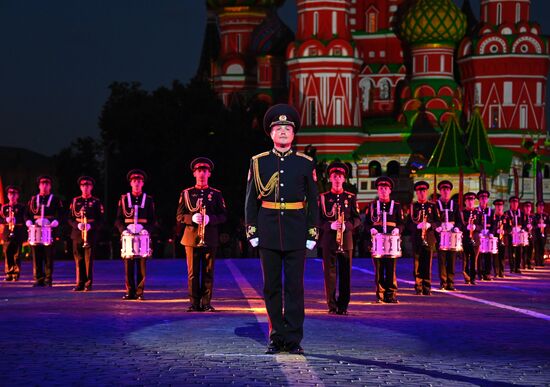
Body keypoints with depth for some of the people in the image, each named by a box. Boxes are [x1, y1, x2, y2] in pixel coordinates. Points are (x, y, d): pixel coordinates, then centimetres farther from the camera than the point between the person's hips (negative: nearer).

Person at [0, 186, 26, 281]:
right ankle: (9, 274, 3)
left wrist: (15, 220, -20)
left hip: (18, 234, -2)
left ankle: (16, 274, 0)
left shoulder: (21, 207, 7)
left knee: (16, 255, -4)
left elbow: (24, 219, -2)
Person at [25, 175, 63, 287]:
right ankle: (38, 279, 4)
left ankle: (48, 280, 0)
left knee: (49, 257, -4)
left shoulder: (55, 200, 8)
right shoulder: (33, 200, 16)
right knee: (36, 256, 0)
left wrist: (54, 223, -16)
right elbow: (27, 214, 13)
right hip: (35, 231, 2)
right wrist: (29, 222, -6)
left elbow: (60, 215, 1)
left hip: (50, 232, -2)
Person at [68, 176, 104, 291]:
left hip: (91, 235, -2)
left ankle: (88, 284, 1)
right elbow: (70, 218, 9)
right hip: (77, 234, 2)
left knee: (89, 259, -4)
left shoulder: (96, 202, 5)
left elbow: (100, 220, 1)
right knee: (79, 260, 2)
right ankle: (80, 283, 8)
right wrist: (77, 225, -11)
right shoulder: (75, 201, 11)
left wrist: (90, 226, -16)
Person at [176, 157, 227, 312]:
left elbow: (223, 216, 5)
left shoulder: (216, 194, 10)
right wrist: (191, 218, -15)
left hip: (210, 239, 0)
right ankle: (194, 303, 4)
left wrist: (210, 219, -14)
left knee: (208, 272, 0)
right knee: (193, 273, -1)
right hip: (191, 238, 0)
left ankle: (206, 303, 5)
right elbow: (179, 216, 6)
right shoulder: (186, 193, 10)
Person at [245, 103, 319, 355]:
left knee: (294, 285, 0)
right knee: (271, 286, 5)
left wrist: (313, 234, 0)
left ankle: (293, 339, 5)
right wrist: (252, 231, 1)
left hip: (296, 234, -1)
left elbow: (313, 201, 6)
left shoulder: (305, 164, 4)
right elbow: (251, 200, 7)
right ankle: (276, 337, 13)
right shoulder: (259, 162, 5)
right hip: (268, 233, 1)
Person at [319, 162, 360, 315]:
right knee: (330, 273, -3)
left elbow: (357, 219, 5)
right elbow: (318, 219, 2)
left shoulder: (351, 197, 9)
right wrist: (330, 225, -16)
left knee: (346, 274, 0)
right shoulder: (323, 198, 7)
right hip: (328, 240, -1)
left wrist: (346, 225, -14)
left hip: (346, 240, 1)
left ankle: (343, 305, 6)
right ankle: (332, 305, 2)